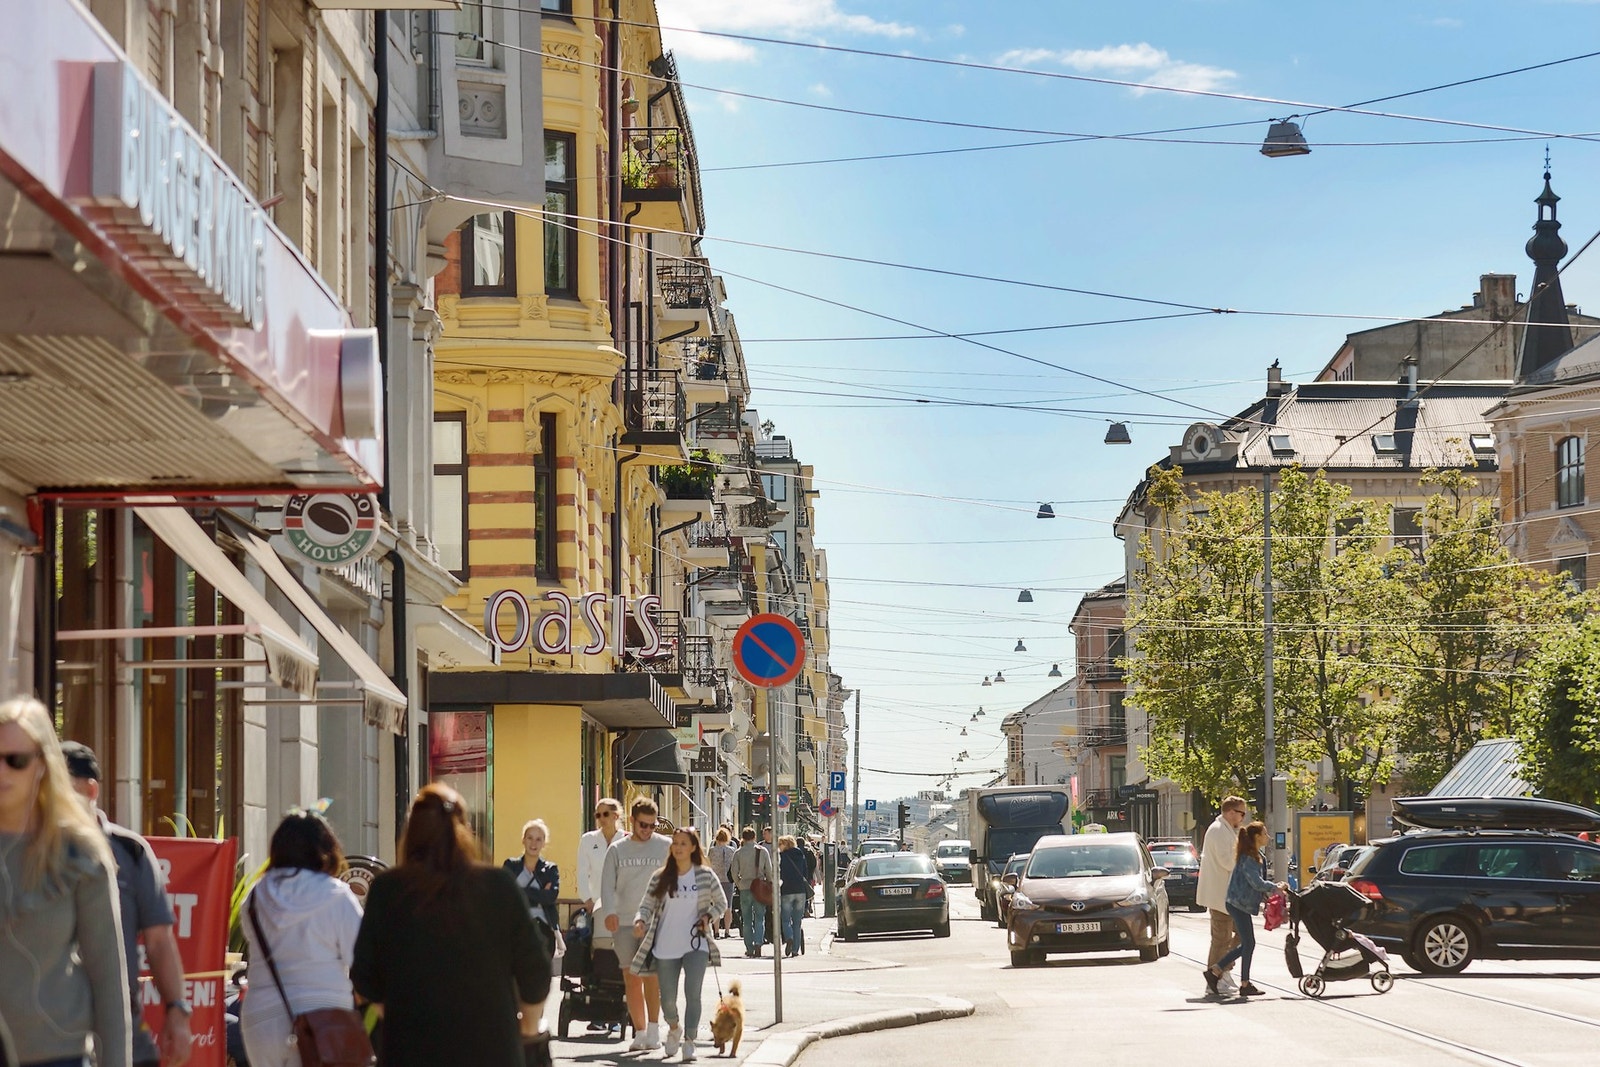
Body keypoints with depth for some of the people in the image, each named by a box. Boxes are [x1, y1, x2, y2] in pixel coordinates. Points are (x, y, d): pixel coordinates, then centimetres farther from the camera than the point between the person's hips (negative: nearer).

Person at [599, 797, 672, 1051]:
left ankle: (653, 1030, -11)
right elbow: (608, 884, 5)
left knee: (650, 973, -16)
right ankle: (640, 1032, 10)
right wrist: (609, 912, -11)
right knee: (631, 979, 3)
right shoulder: (617, 850, 9)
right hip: (624, 922, 3)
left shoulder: (666, 847, 4)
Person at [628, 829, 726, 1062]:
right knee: (667, 998, 6)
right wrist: (640, 922, -17)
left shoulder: (706, 876, 0)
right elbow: (647, 905, 4)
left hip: (696, 944, -2)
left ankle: (689, 1041, -11)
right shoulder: (661, 877, 3)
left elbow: (721, 903, 10)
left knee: (692, 992, -17)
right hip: (666, 947, 2)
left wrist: (709, 917, -9)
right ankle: (674, 1028, 36)